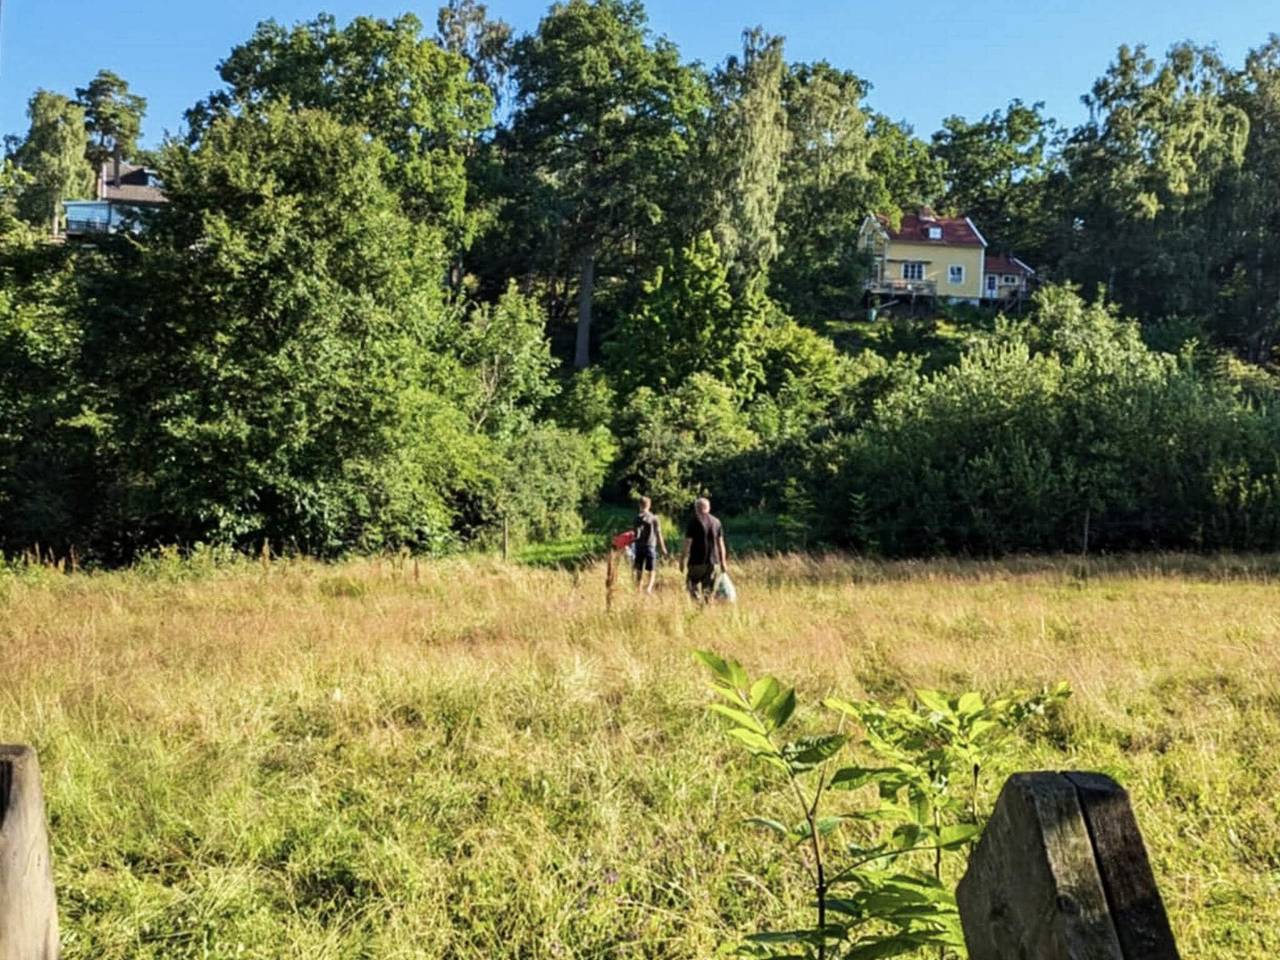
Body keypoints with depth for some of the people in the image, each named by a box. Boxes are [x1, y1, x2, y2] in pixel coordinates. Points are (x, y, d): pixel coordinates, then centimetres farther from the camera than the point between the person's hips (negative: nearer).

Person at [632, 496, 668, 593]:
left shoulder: (638, 517, -4)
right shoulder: (654, 518, -1)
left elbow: (637, 534, -10)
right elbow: (658, 534, -1)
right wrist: (663, 549, 5)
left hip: (639, 546, 0)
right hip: (650, 546, 0)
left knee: (639, 571, 10)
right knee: (652, 571, 5)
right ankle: (649, 588, -16)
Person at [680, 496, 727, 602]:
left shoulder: (694, 521, -5)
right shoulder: (716, 522, 9)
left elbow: (687, 543, -9)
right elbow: (721, 543, 9)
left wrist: (682, 560, -5)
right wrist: (723, 562, 14)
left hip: (696, 561, -4)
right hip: (713, 561, 5)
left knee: (693, 586, 3)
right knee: (708, 589, 11)